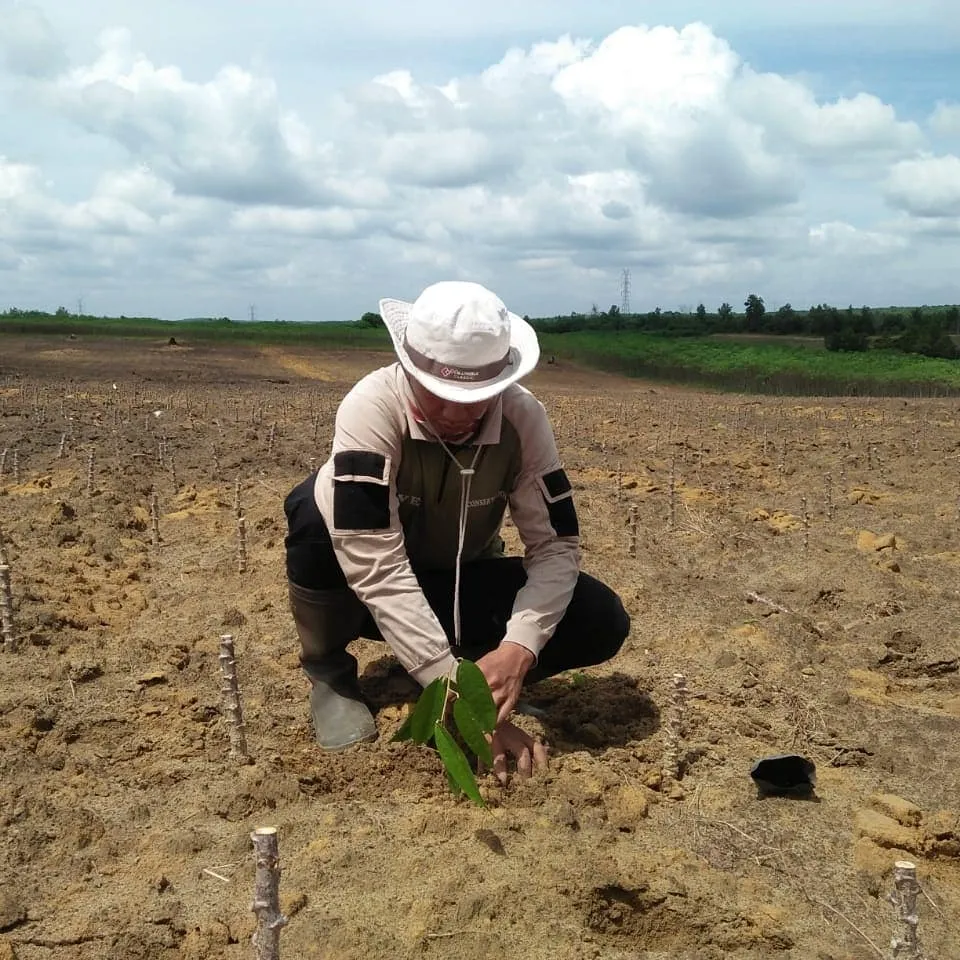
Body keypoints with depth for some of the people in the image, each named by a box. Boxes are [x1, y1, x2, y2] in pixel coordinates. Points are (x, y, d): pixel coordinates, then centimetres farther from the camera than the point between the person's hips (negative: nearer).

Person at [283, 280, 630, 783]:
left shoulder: (522, 416, -21)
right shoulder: (372, 407, -31)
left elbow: (555, 544, -18)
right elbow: (377, 566, -38)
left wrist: (517, 650, -35)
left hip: (464, 582, 2)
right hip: (367, 591, -2)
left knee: (602, 622, -21)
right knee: (316, 511, -35)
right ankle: (330, 675, -9)